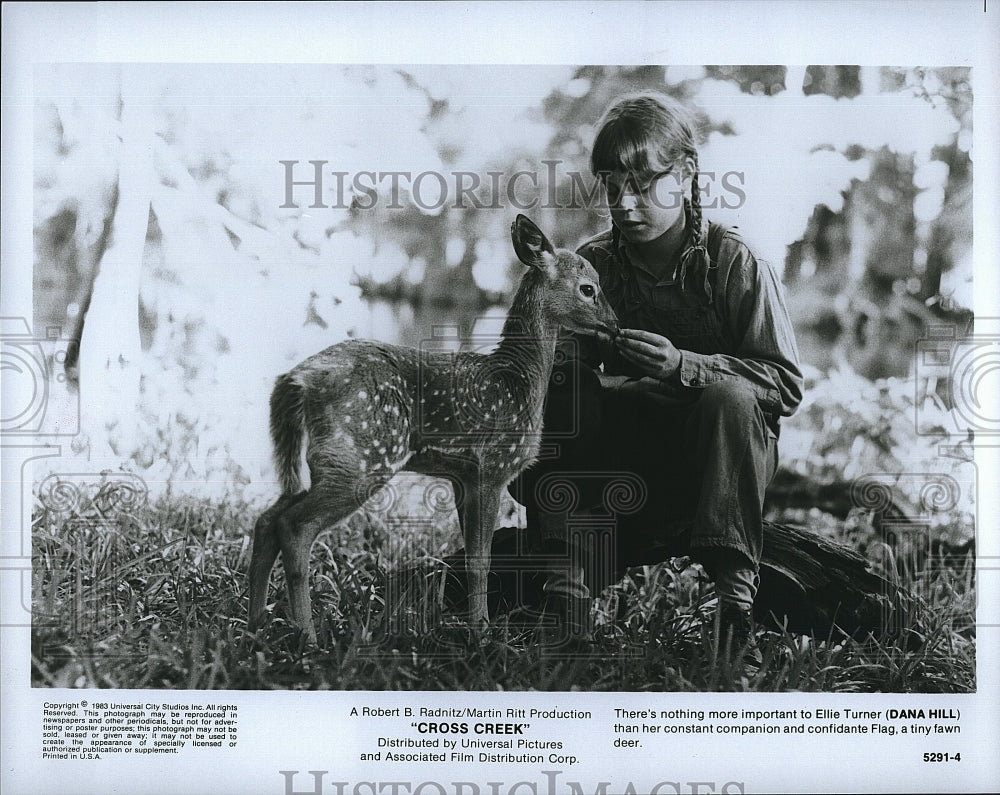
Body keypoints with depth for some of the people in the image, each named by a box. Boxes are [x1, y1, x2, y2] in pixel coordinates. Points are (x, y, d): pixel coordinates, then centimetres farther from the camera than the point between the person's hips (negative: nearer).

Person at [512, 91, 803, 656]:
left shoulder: (735, 263, -11)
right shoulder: (594, 264, 0)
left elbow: (787, 384, -15)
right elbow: (571, 368, -5)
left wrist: (683, 366, -29)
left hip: (720, 452, -3)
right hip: (630, 449, 4)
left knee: (729, 396, -34)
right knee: (546, 391, -19)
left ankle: (734, 585, -30)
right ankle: (565, 583, -21)